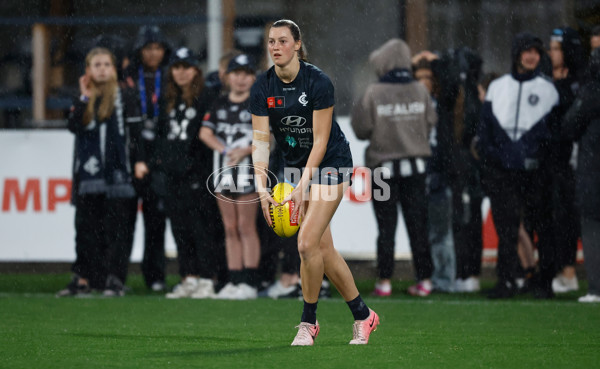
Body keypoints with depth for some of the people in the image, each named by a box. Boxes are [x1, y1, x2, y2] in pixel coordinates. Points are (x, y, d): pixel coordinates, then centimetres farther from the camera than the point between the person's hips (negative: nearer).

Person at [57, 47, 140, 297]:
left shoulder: (124, 99, 3)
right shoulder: (83, 100, 13)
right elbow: (74, 127, -4)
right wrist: (85, 98, -9)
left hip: (117, 174, -3)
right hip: (88, 174, 3)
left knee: (115, 227, -3)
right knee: (86, 226, 4)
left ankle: (115, 279, -1)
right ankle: (83, 279, 7)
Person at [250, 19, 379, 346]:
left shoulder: (318, 82, -20)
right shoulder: (263, 87, -8)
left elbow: (320, 139, -19)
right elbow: (260, 141, -11)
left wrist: (303, 185, -26)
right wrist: (262, 188, -23)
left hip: (331, 163, -5)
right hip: (295, 164, 5)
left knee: (307, 242, -17)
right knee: (323, 248, 5)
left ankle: (308, 321, -1)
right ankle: (362, 315, 20)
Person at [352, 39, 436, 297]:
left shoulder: (374, 93, -11)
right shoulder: (420, 91, -2)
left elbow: (362, 130, -8)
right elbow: (431, 124, 2)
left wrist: (357, 109, 9)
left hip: (384, 167, -2)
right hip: (416, 166, 2)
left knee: (386, 227, 3)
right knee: (418, 225, 7)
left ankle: (384, 281, 1)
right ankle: (424, 278, 6)